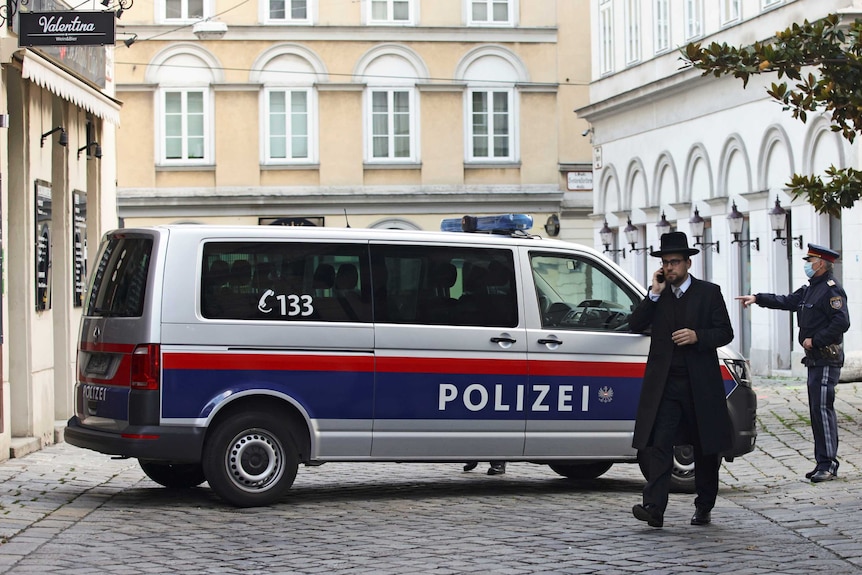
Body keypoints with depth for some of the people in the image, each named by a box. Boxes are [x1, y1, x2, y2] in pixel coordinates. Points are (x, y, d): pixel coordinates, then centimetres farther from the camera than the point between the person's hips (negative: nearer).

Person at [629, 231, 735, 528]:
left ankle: (704, 506, 23)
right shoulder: (658, 294, 10)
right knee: (659, 443, -12)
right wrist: (654, 293, -6)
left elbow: (725, 333, 0)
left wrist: (697, 336, -17)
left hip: (700, 383, -1)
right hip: (664, 382, 1)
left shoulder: (709, 292, 3)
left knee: (706, 448, 9)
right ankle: (654, 507, -19)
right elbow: (636, 325, 1)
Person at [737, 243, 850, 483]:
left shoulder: (832, 290, -13)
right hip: (815, 360, 10)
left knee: (822, 408, -12)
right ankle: (823, 463, 13)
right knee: (817, 410, 9)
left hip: (827, 360, -10)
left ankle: (828, 464, -11)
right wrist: (757, 298, 20)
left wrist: (815, 340, -17)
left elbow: (841, 323, -21)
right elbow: (786, 301, 26)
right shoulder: (810, 289, 17)